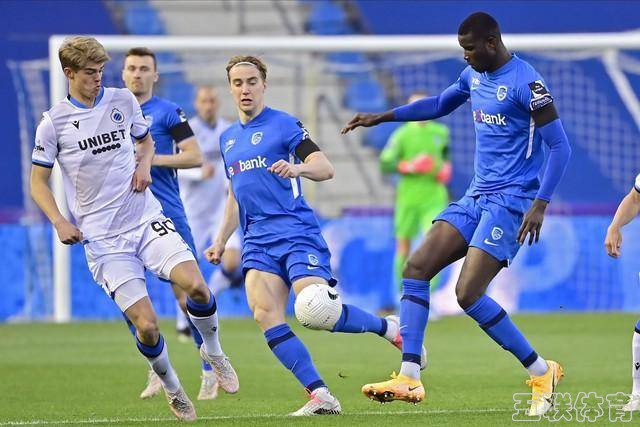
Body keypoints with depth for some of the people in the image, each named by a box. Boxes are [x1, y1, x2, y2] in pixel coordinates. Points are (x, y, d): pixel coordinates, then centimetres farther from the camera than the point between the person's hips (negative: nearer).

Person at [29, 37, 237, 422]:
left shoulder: (123, 101, 6)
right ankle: (171, 387, 15)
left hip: (147, 218, 2)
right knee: (146, 325, -13)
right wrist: (60, 222, -10)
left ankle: (213, 350, 9)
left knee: (196, 285, -21)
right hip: (103, 238, -2)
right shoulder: (54, 123, -3)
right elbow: (38, 182, 5)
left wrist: (144, 165, 1)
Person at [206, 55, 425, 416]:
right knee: (265, 315, -17)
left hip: (297, 233, -6)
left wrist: (297, 168, -29)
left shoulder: (283, 124, 0)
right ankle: (320, 396, -19)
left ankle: (389, 328, 6)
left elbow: (325, 168, -9)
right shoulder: (228, 139, 20)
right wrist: (221, 241, 23)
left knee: (316, 312, -21)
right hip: (258, 242, 6)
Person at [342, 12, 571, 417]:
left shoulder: (526, 83, -15)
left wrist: (541, 204, -24)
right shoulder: (473, 76, 11)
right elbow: (439, 104, 32)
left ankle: (542, 372, -3)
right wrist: (381, 117, 27)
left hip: (511, 201, -9)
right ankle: (409, 379, -6)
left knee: (469, 294, -17)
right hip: (476, 197, 9)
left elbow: (560, 147, -16)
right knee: (416, 269, -4)